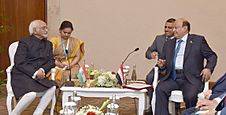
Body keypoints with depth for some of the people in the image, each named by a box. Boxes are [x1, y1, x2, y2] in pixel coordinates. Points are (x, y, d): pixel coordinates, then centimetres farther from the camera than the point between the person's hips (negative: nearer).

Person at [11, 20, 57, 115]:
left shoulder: (48, 44, 14)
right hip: (21, 75, -6)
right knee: (32, 93, -31)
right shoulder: (24, 42, -5)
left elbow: (51, 61, 9)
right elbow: (19, 63, -12)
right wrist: (35, 73, -22)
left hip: (39, 76, 6)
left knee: (52, 87, -22)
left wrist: (43, 70, -12)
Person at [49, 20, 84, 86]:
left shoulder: (75, 42, 13)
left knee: (72, 75, -30)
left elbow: (78, 56, 10)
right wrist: (60, 64, -18)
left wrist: (71, 65, -9)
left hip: (72, 66, 2)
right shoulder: (54, 41, 3)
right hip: (57, 66, -2)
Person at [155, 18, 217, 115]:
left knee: (190, 95, -31)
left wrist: (208, 68, -8)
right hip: (172, 78, 3)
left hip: (191, 78, -3)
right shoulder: (168, 44, 20)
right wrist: (161, 65, -1)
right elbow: (164, 61, 23)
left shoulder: (198, 40, 9)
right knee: (160, 89, -25)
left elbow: (212, 56, 10)